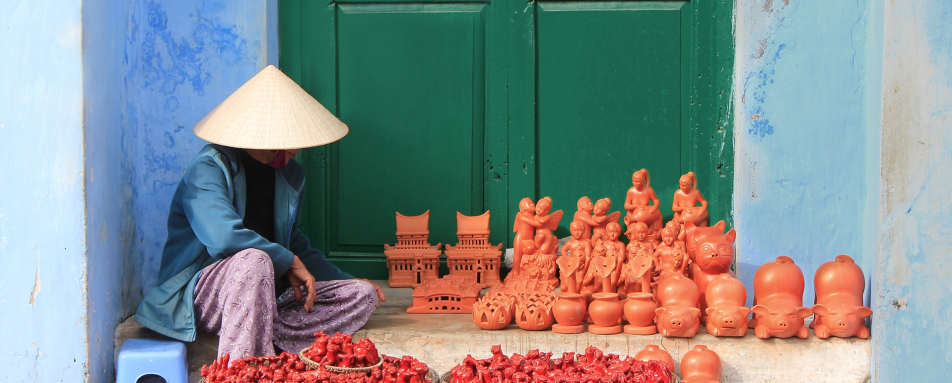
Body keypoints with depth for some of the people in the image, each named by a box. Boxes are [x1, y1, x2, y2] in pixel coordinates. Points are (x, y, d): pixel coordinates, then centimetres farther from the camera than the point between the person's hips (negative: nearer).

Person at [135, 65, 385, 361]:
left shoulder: (291, 175, 13)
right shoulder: (209, 168, -11)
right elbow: (224, 236, -29)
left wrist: (348, 281, 18)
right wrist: (291, 262, -18)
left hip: (267, 293, 7)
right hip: (201, 292, -7)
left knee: (363, 295, -8)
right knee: (254, 260, -39)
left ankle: (267, 337, -27)